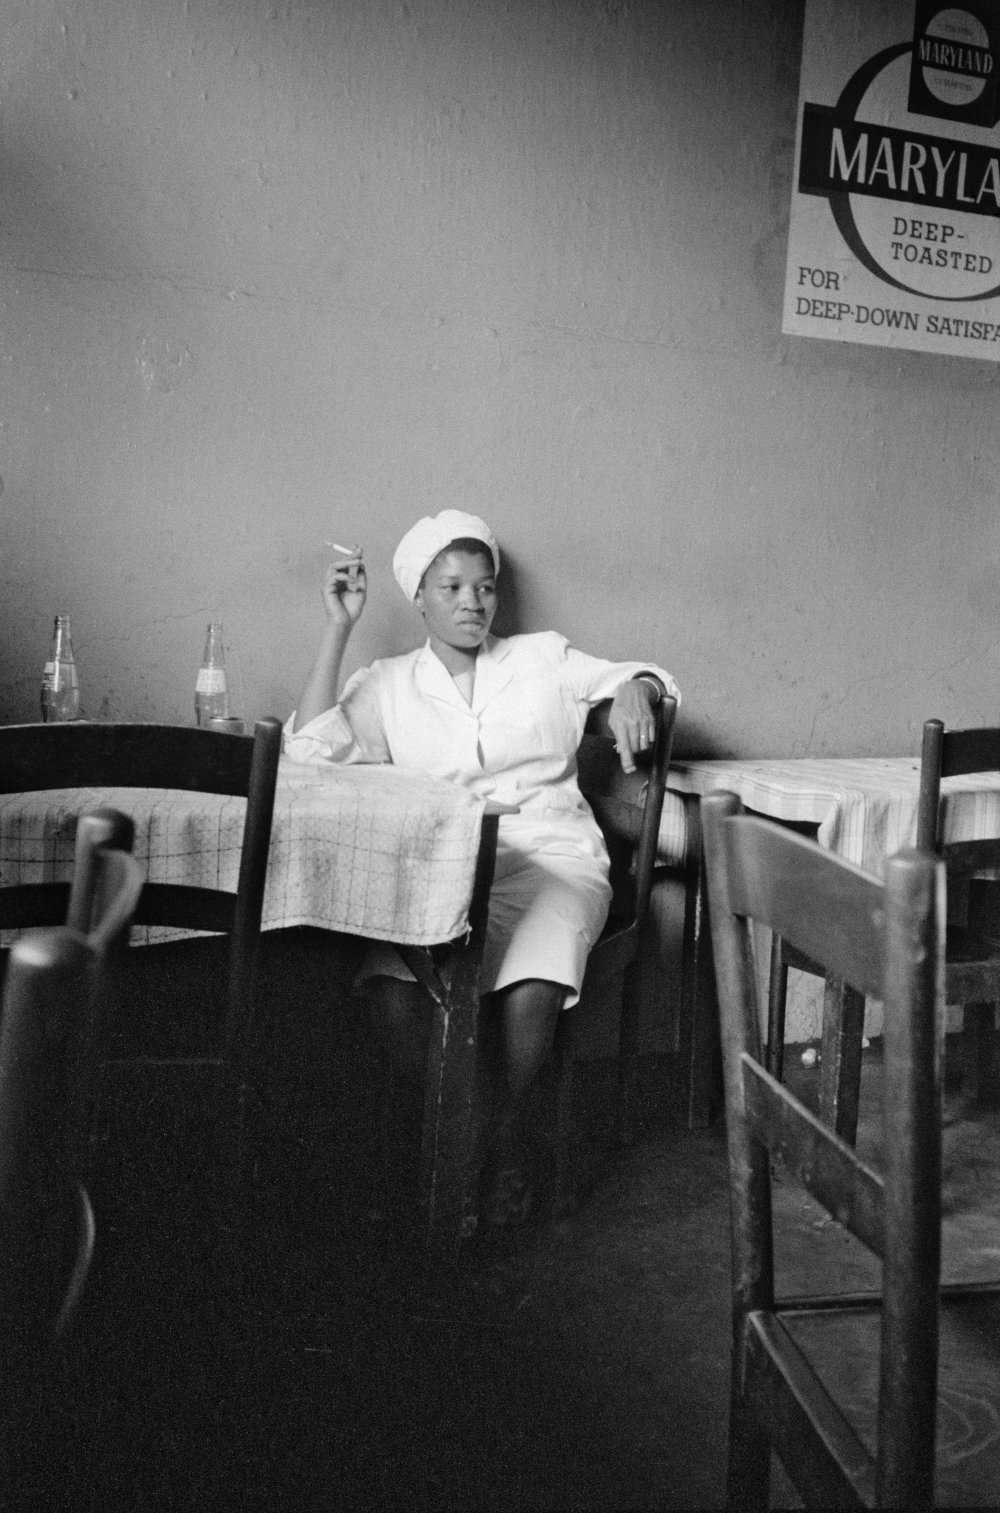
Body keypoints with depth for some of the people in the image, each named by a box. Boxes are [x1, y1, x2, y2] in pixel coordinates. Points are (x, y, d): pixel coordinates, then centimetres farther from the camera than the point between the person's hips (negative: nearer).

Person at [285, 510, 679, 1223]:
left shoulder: (544, 658, 17)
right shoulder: (387, 685, 15)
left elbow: (642, 677, 14)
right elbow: (310, 749, 1)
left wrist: (634, 689, -12)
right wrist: (339, 628, 0)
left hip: (551, 857, 0)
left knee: (531, 991, -32)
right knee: (391, 990, -30)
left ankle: (506, 1136, -1)